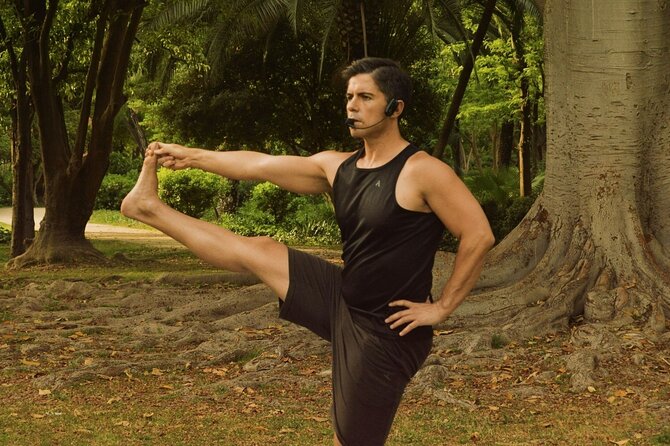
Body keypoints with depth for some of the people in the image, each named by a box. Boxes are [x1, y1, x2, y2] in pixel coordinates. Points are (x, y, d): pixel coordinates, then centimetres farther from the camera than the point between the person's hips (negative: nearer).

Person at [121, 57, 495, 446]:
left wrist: (443, 308, -18)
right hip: (343, 300, 7)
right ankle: (151, 208, 28)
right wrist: (192, 156, 17)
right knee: (257, 250, 11)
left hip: (386, 331, -7)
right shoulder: (337, 167, 5)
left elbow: (479, 236, -21)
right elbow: (261, 165, 12)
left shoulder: (421, 172, -18)